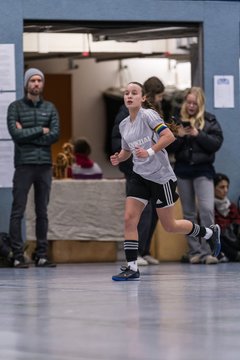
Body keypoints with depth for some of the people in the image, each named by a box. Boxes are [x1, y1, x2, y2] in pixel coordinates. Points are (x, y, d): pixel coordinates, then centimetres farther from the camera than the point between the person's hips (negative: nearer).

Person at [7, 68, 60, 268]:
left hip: (45, 164, 3)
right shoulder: (15, 107, 3)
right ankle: (18, 256, -3)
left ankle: (42, 255, 10)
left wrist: (27, 134, -7)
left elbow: (55, 135, -3)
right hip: (24, 164, -3)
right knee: (18, 212, -5)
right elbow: (16, 134, -11)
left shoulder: (50, 108, 11)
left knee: (42, 212, 6)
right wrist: (40, 130, -6)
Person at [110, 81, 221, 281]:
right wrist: (118, 158, 2)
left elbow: (169, 136, -22)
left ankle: (209, 232, 28)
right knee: (129, 219, -9)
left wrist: (150, 152, -31)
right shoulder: (124, 125, 9)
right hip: (140, 176, 6)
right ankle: (132, 268, -7)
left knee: (169, 226, 4)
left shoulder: (148, 115, -12)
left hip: (161, 176, -6)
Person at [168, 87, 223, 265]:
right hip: (183, 170, 3)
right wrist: (179, 136, -16)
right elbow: (169, 147, 3)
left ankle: (207, 251, -14)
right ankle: (195, 251, 11)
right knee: (189, 213, 6)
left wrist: (198, 135, -18)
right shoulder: (177, 120, 5)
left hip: (203, 170, -2)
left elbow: (217, 143, -8)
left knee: (207, 209, -15)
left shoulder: (210, 120, 1)